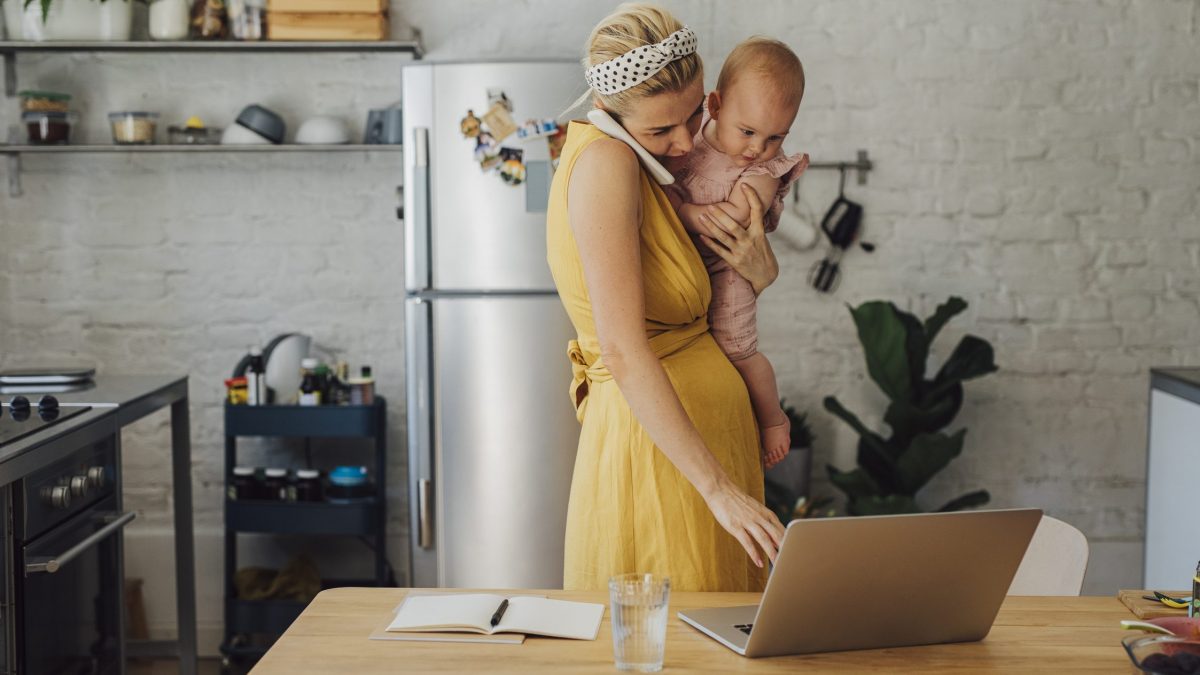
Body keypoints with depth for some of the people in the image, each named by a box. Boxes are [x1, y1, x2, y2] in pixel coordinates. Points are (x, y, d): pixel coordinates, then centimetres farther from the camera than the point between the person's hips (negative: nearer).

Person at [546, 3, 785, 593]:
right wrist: (719, 490, -26)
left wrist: (759, 273, -5)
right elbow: (623, 353, -25)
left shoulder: (642, 162, 8)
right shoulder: (604, 162, -18)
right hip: (656, 444, -9)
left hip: (708, 427, 9)